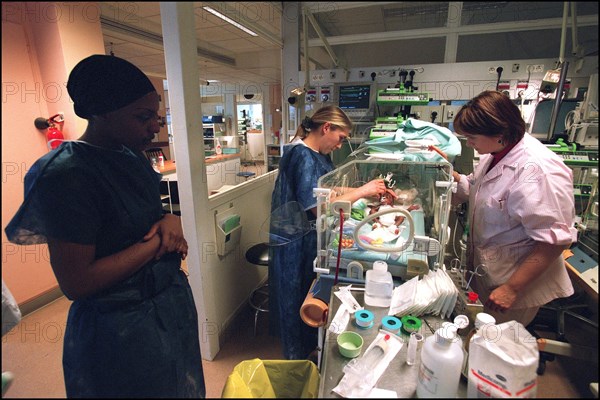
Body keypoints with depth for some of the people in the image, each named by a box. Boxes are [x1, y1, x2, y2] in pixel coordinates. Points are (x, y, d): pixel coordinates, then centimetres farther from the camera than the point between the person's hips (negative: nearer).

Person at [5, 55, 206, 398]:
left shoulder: (131, 154, 0)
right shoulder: (66, 176, -24)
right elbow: (75, 282, -24)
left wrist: (171, 221, -10)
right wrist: (158, 241, -21)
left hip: (171, 301, 7)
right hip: (123, 327, -7)